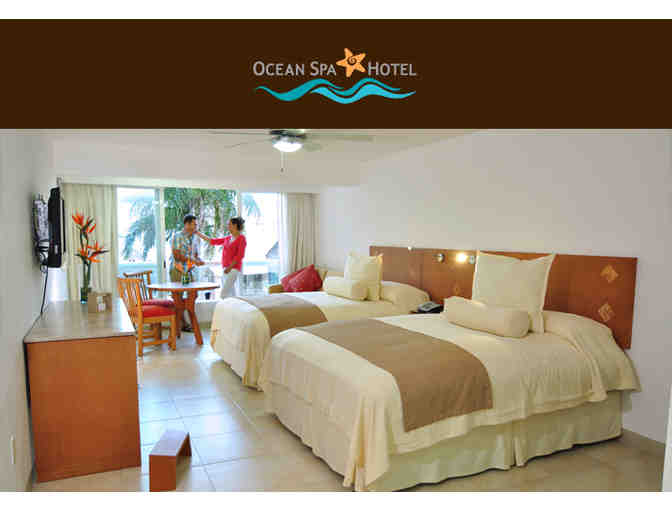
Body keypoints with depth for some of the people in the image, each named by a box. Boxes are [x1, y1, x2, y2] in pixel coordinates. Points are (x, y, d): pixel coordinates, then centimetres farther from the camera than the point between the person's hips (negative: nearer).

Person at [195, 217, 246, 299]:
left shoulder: (241, 238, -7)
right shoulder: (228, 238, 16)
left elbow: (240, 255, -15)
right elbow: (213, 241, 19)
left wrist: (230, 267, -19)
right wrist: (198, 233, 19)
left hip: (234, 269, -8)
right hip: (226, 269, 8)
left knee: (223, 294, -14)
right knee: (230, 296, 6)